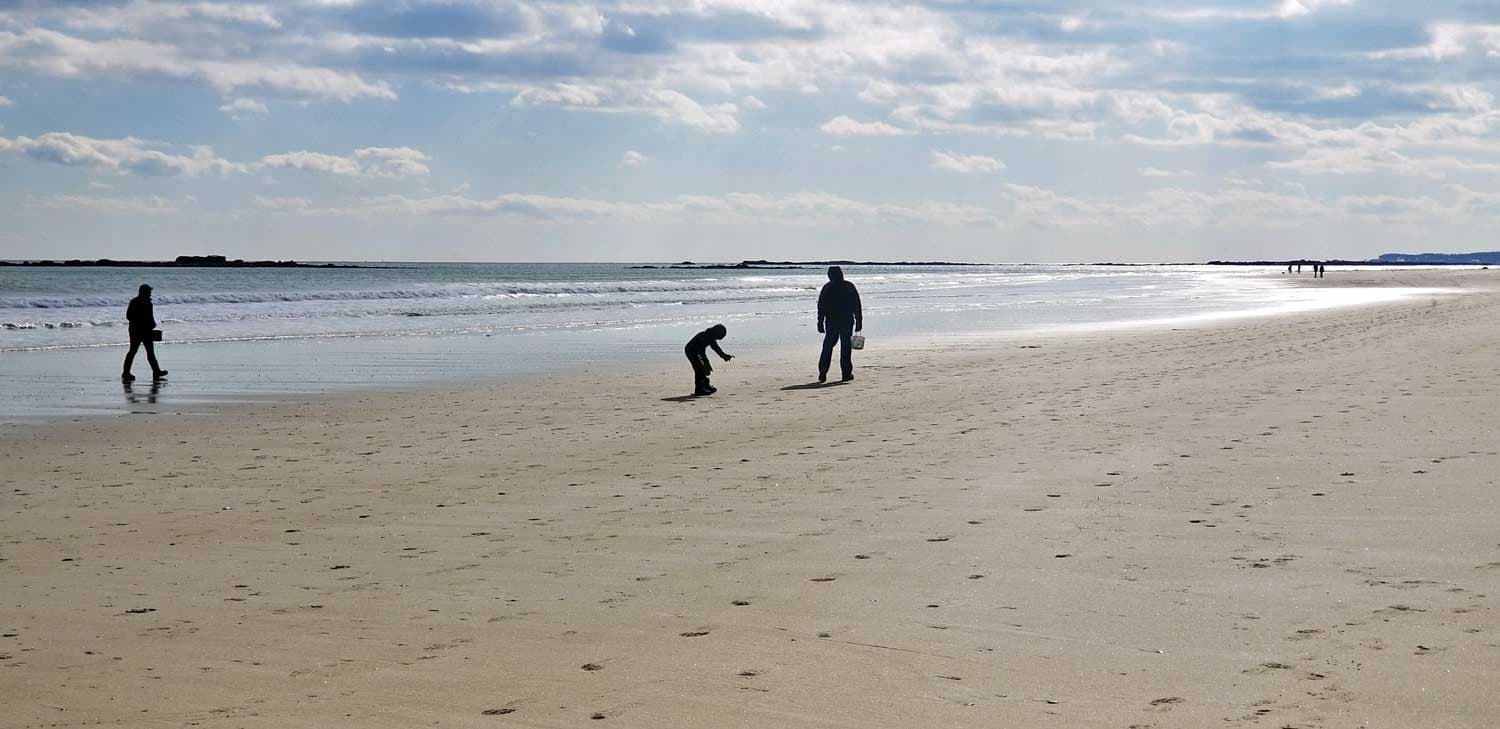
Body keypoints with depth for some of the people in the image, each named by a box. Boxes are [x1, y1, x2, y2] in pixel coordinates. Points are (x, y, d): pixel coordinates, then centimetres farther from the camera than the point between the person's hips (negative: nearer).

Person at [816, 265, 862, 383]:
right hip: (847, 321, 0)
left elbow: (821, 307, -1)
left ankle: (822, 372, -4)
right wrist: (859, 321, 6)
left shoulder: (827, 288, -1)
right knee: (845, 347, 5)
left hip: (831, 322, 0)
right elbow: (857, 306, 2)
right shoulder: (850, 287, 2)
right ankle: (846, 373, 4)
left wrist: (820, 322, 3)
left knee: (827, 347, 6)